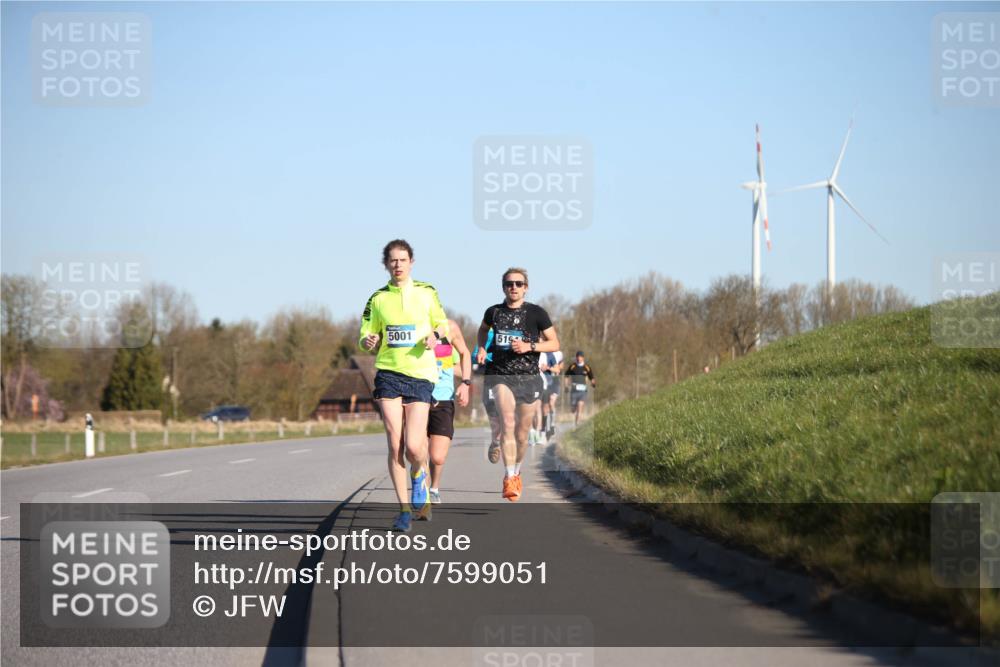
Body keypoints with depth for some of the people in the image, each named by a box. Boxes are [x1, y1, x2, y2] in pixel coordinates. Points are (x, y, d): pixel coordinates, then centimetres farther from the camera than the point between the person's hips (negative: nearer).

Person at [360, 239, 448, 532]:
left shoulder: (426, 293, 6)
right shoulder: (378, 299, 7)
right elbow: (365, 340, 10)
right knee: (394, 444, -5)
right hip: (389, 374, 1)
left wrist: (435, 335, -4)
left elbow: (442, 323, 18)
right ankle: (405, 509, 6)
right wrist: (369, 342, -13)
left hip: (420, 375, -1)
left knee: (414, 447, -11)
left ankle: (419, 475, 26)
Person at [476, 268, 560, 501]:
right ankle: (509, 478, -25)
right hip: (500, 375, 0)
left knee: (521, 434, 9)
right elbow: (483, 330, 28)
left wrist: (529, 346, -14)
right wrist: (481, 348, 8)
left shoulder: (536, 313, -1)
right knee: (508, 422, -23)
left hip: (528, 378, 1)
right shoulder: (494, 312, 5)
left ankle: (516, 472, 35)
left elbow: (554, 344, 2)